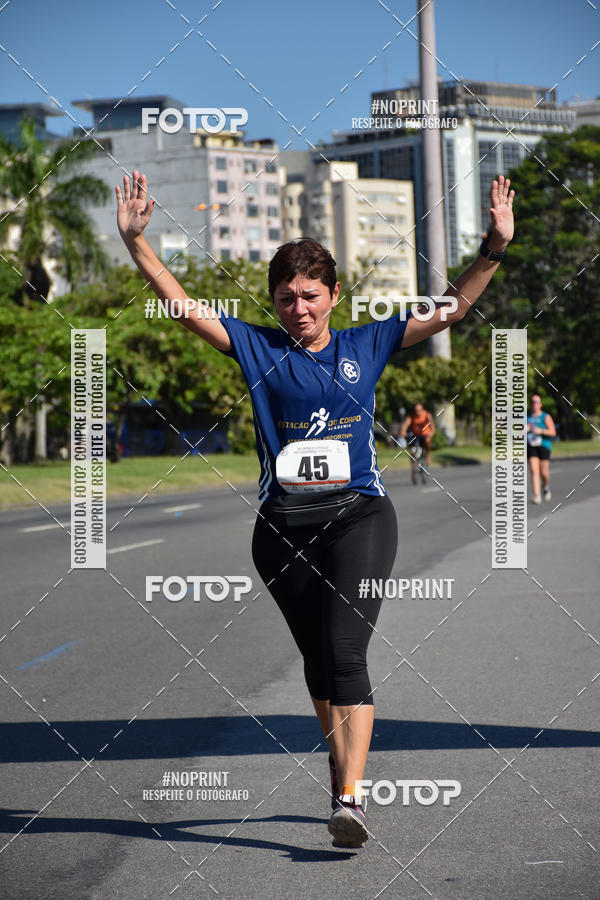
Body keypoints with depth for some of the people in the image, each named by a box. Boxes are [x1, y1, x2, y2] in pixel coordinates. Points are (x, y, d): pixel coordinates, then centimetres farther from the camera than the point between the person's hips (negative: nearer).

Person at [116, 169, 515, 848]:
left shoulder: (367, 345, 7)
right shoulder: (258, 349, 6)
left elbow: (452, 308, 7)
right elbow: (183, 305, 1)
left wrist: (496, 247, -4)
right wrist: (134, 240, -8)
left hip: (358, 514, -2)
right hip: (283, 523, 2)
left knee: (345, 654, -14)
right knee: (317, 662, 11)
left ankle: (349, 799, -19)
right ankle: (345, 770, 30)